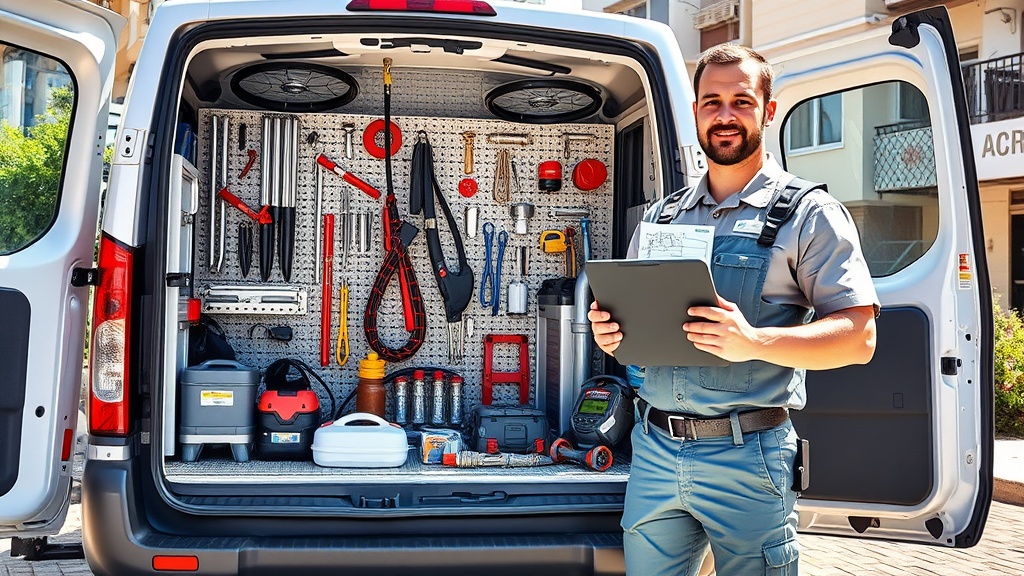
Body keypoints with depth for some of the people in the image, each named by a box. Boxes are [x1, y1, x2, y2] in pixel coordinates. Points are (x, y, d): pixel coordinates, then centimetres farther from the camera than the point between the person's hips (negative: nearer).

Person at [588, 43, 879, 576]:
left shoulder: (809, 214, -1)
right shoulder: (661, 216, 14)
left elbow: (858, 337, -8)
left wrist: (755, 341, -24)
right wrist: (610, 331, -3)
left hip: (746, 456, -4)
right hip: (654, 447, 5)